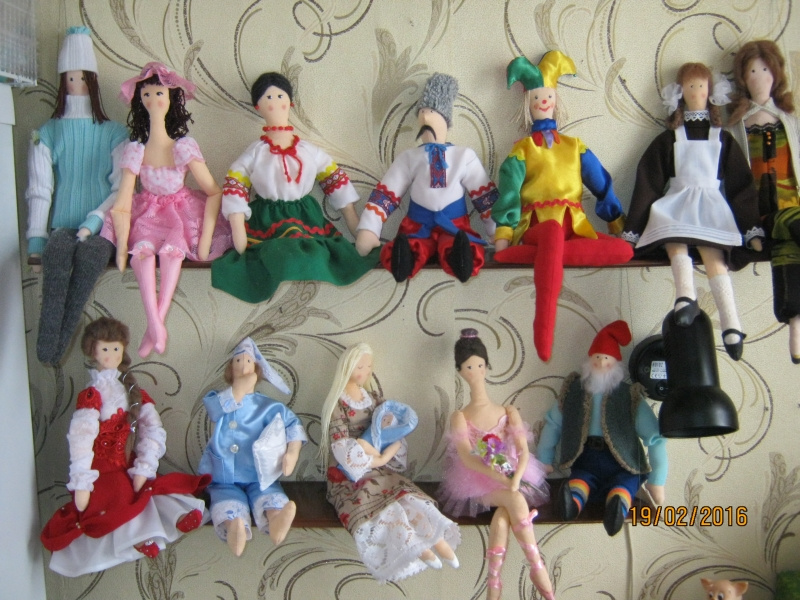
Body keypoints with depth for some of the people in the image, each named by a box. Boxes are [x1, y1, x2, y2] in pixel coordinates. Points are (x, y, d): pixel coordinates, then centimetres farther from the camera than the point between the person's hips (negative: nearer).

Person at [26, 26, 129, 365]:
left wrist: (93, 223, -14)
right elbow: (39, 190, 3)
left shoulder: (115, 134, 10)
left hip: (101, 227, 0)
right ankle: (47, 344, -38)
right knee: (59, 250, -35)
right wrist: (36, 242, -10)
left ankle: (59, 343, -34)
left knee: (91, 251, -35)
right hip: (63, 227, 1)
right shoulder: (45, 134, 12)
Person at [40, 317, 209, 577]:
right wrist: (81, 485, -23)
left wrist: (143, 469, -13)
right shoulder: (91, 395, -5)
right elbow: (80, 440, -15)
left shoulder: (134, 392, 5)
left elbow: (153, 431, -2)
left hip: (128, 473, 4)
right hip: (103, 476, -4)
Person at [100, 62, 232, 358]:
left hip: (182, 210, -2)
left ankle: (156, 324, -27)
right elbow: (122, 205, -8)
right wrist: (122, 246, -18)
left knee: (173, 248, -31)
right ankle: (156, 325, -31)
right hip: (148, 213, 2)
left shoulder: (184, 147, -13)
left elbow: (214, 192, -12)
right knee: (141, 249, -28)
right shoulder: (135, 150, -8)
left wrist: (205, 238, -20)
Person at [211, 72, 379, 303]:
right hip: (266, 224, -2)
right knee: (278, 257, -30)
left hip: (307, 219, 3)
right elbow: (235, 190, -3)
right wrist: (240, 240, -16)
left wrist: (360, 232, 6)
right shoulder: (254, 153, 3)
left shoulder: (310, 152, 8)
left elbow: (338, 183, 10)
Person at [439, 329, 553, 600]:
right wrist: (501, 478, -29)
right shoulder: (460, 417, 1)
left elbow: (524, 451, -5)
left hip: (512, 477, 2)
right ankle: (538, 568, -29)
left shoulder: (509, 413, 8)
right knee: (517, 501, -32)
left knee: (502, 516, -32)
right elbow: (466, 458, -14)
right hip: (479, 481, -2)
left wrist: (516, 479, -27)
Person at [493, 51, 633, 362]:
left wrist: (620, 225, 19)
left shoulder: (574, 146, 23)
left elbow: (601, 184, 23)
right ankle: (543, 333, -53)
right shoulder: (522, 149, 14)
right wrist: (503, 234, -12)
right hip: (538, 222, -4)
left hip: (574, 225, 5)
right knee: (554, 232, -42)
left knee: (624, 251, -22)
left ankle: (527, 254, -34)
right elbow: (509, 189, 1)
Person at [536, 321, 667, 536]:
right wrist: (544, 461, 9)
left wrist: (657, 481, -9)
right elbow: (553, 424, 14)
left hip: (622, 465, -1)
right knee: (580, 480, -32)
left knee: (622, 486, -34)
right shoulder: (574, 390, 8)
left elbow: (655, 438, -5)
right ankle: (572, 502, -62)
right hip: (586, 461, 1)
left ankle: (618, 508, -64)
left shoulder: (630, 396, -1)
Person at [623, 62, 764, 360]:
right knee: (675, 243, -35)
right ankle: (686, 296, -59)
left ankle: (731, 326, -45)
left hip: (711, 204, -1)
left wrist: (752, 231, 4)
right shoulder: (669, 139, 17)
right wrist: (632, 230, 0)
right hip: (675, 204, 1)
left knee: (713, 255, -31)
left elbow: (741, 184, 15)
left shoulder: (723, 139, 19)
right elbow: (648, 182, 9)